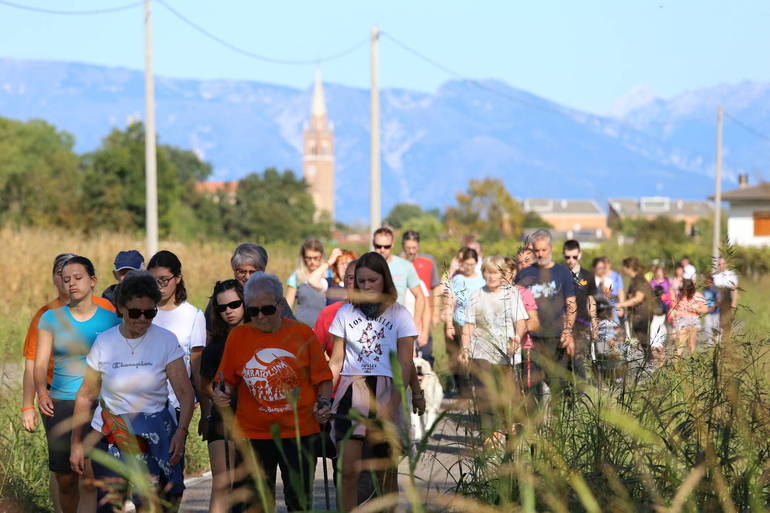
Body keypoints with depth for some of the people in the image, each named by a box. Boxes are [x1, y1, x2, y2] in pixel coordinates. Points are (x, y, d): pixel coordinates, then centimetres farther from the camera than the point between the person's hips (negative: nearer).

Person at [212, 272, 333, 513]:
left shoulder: (302, 333, 1)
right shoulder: (238, 335, 4)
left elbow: (322, 377, 6)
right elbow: (228, 379, 11)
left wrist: (323, 402, -10)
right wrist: (221, 393, -10)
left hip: (299, 431, -1)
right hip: (252, 433, 1)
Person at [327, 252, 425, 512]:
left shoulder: (399, 315, 4)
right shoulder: (346, 313, 9)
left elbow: (405, 364, -1)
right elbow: (336, 360, 10)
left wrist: (392, 405, -12)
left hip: (385, 393, -1)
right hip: (351, 393, 1)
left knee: (387, 472, 3)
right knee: (349, 470, -9)